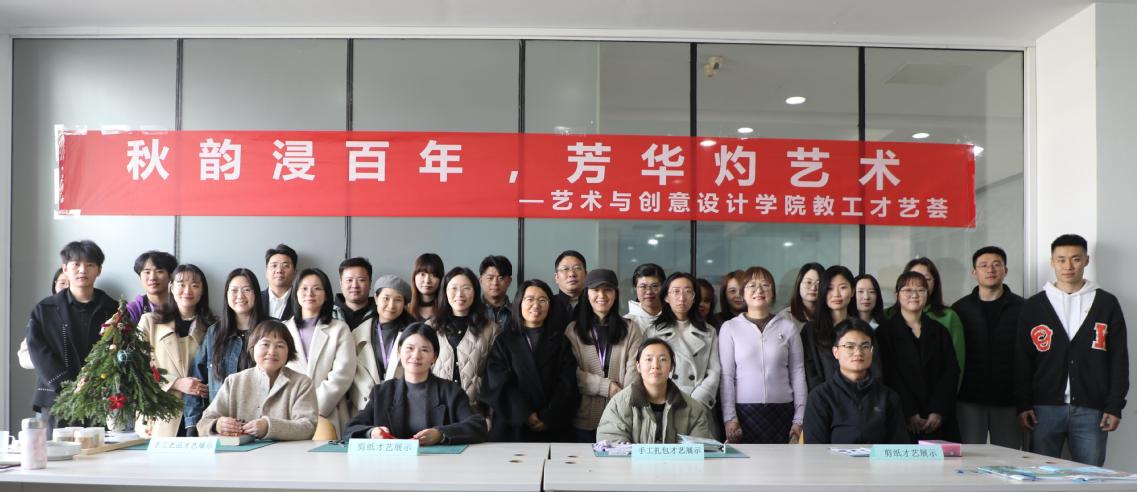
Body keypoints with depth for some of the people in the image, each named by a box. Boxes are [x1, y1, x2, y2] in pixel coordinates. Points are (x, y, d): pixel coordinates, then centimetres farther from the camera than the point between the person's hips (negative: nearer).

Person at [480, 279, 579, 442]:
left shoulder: (560, 341, 11)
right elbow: (499, 383, -3)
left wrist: (549, 417, -13)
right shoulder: (504, 340, 8)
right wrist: (525, 415, -14)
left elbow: (567, 385, 0)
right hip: (512, 427, -1)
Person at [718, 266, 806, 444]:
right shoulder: (729, 328, 4)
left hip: (781, 411, 1)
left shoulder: (788, 328, 8)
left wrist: (799, 419, 4)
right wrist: (729, 418, -5)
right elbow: (726, 376, 1)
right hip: (744, 411, -1)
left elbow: (798, 374, 8)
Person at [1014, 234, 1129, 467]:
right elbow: (1022, 361, 7)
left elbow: (1119, 360, 6)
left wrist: (1114, 406, 0)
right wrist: (1023, 404, 0)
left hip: (1091, 410, 0)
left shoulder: (1106, 303, 8)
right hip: (1045, 409, 0)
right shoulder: (1034, 306, 8)